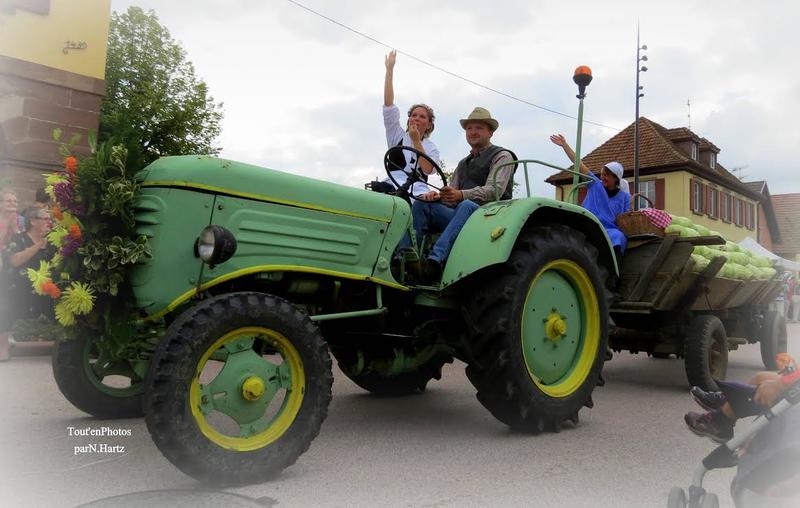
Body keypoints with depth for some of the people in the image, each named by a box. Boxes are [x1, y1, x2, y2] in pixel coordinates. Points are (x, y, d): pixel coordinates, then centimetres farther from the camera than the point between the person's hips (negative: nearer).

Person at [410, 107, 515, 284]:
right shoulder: (463, 163, 26)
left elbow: (494, 191, -13)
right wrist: (436, 195, -8)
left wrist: (461, 195, -30)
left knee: (466, 206, -39)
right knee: (421, 204, -16)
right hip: (460, 216, 6)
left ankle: (435, 259, -52)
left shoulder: (502, 156, 5)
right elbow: (450, 196, 17)